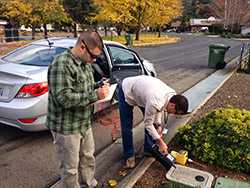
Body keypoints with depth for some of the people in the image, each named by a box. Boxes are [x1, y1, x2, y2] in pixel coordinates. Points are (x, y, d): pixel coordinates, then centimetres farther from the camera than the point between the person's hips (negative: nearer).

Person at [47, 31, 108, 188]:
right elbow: (63, 98, -30)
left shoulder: (85, 63, 6)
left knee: (88, 157, 25)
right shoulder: (62, 64, -23)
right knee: (70, 167, 10)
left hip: (85, 123, 9)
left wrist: (99, 86, -3)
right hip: (66, 127, -9)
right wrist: (95, 95, -27)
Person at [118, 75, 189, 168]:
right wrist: (161, 142, -20)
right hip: (127, 91, -7)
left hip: (140, 89, 7)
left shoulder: (173, 95, -17)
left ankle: (149, 149, 20)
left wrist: (158, 124, -6)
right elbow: (148, 124, -26)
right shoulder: (155, 102, -41)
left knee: (153, 122, 4)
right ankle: (129, 155, 13)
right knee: (127, 127, -5)